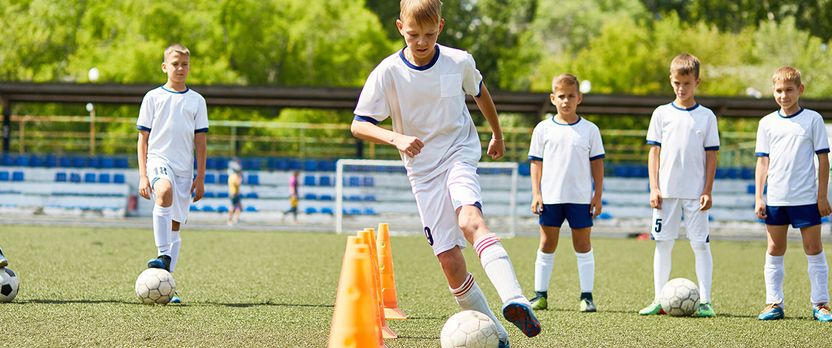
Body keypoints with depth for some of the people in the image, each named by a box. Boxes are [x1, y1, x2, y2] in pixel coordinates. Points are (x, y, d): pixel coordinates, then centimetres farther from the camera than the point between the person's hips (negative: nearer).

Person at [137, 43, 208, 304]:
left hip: (184, 168, 3)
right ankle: (164, 255, -37)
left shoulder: (196, 101, 10)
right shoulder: (153, 97, 5)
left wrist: (200, 178, 5)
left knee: (175, 225, 3)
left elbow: (200, 141, 11)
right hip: (158, 159, -3)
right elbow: (143, 139, 5)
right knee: (165, 191, -36)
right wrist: (142, 175, -3)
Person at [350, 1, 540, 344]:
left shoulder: (460, 62, -4)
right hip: (423, 170, 1)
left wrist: (497, 135, 32)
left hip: (460, 154, -1)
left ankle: (514, 300, -48)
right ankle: (492, 332, 5)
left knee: (470, 220, -32)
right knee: (449, 259, -7)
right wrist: (396, 138, -25)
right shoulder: (387, 73, -8)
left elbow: (479, 92, 18)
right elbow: (359, 125, -7)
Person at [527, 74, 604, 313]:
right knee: (547, 245, 4)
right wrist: (536, 194, -2)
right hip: (550, 197, 1)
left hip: (581, 198, -1)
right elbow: (536, 163, 5)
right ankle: (540, 294, 9)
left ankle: (586, 296, 5)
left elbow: (597, 163, 6)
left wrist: (598, 195, 2)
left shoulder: (589, 130, 3)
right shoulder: (543, 129, 4)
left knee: (583, 245, 2)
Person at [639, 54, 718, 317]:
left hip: (696, 193, -1)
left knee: (701, 244, -2)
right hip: (666, 192, 1)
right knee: (663, 244, 3)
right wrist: (654, 188, -2)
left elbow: (711, 156, 3)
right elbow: (654, 152, 5)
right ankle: (660, 300, 9)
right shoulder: (662, 114, 5)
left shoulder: (706, 117, 3)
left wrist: (707, 191, -4)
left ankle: (704, 301, 0)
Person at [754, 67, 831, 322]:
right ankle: (774, 303, 11)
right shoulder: (767, 123, 7)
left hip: (806, 198, -2)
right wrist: (758, 197, 2)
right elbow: (763, 161, 8)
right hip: (775, 198, 2)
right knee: (774, 250, 5)